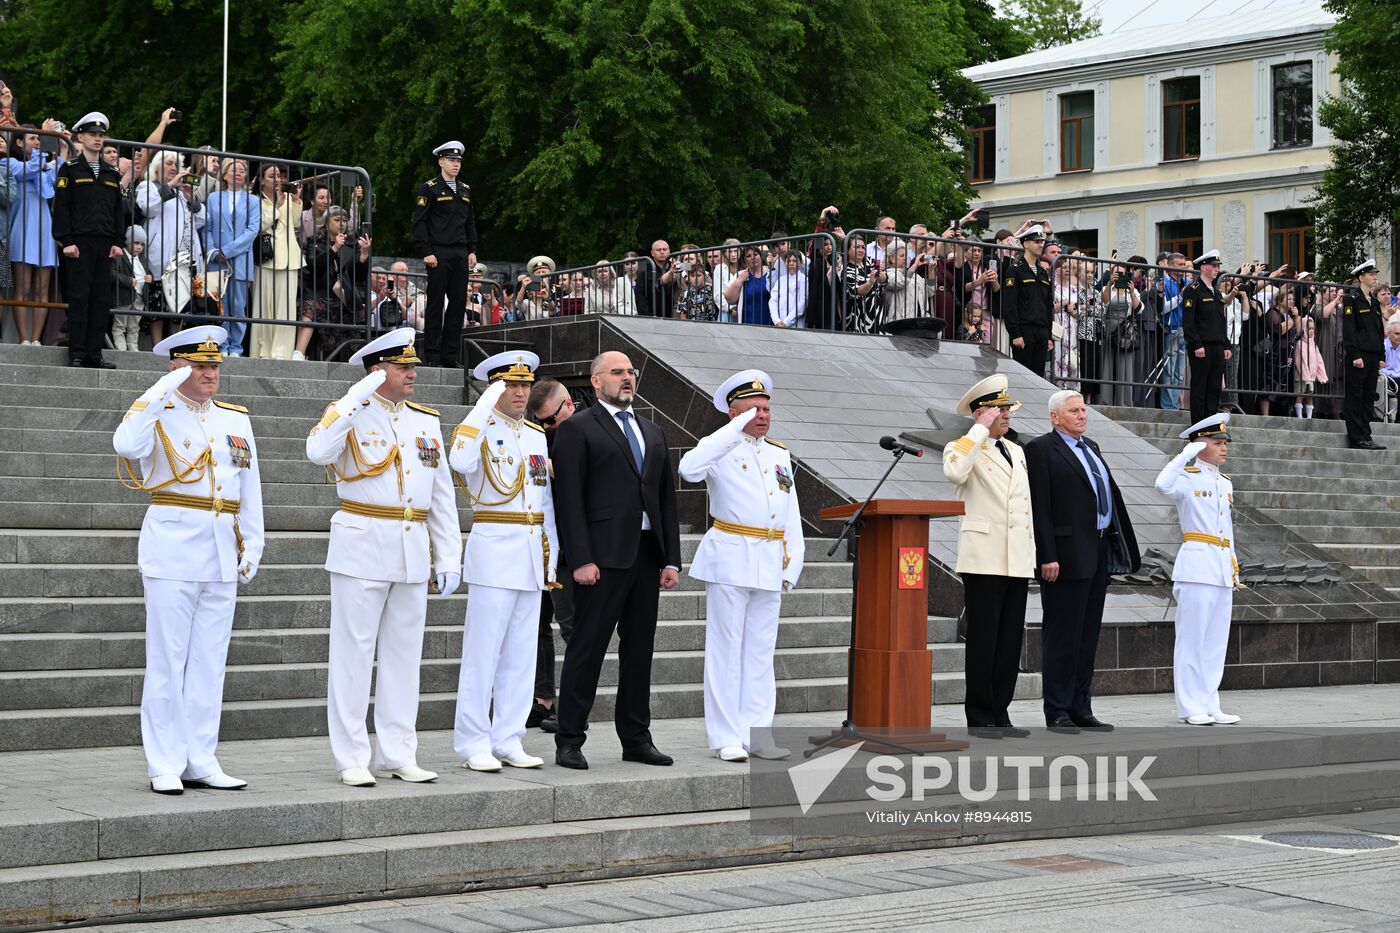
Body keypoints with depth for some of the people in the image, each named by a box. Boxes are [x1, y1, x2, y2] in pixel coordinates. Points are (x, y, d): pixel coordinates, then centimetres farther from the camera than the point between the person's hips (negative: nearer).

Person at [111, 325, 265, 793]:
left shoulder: (236, 419, 14)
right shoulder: (158, 413, -1)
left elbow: (250, 488, 16)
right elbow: (126, 444, -24)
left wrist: (252, 545, 10)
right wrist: (163, 390, -21)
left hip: (222, 554, 5)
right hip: (172, 548, -5)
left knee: (209, 662, 8)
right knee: (167, 661, -2)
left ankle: (201, 762, 14)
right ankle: (164, 766, 3)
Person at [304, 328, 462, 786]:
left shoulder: (426, 421, 12)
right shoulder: (349, 414, -3)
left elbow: (442, 496, 15)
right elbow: (318, 452, -26)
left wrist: (448, 557, 9)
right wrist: (359, 397, -23)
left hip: (413, 554, 5)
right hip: (362, 548, -5)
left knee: (404, 654, 9)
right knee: (354, 654, -1)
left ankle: (398, 754, 16)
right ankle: (352, 758, 5)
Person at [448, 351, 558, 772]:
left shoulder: (538, 436, 15)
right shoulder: (481, 429, -3)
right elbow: (460, 461, -27)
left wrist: (552, 558, 15)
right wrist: (487, 404, -22)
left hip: (532, 554, 7)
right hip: (493, 550, -6)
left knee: (522, 653, 8)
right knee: (483, 651, -4)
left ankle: (509, 741, 15)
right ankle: (474, 744, 2)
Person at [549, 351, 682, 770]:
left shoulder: (653, 433, 19)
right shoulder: (577, 429, -1)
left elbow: (667, 498, 18)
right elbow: (569, 499, -8)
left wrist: (671, 559, 10)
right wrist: (580, 559, -16)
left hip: (646, 556, 6)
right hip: (603, 557, -6)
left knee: (639, 649, 10)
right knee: (587, 648, -4)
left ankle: (636, 738, 17)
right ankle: (569, 741, 1)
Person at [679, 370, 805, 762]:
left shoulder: (780, 455, 16)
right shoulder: (721, 448, -2)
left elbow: (791, 517, 17)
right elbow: (690, 469, -26)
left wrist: (790, 565, 8)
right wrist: (737, 428, -23)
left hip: (769, 564, 6)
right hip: (729, 559, -6)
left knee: (761, 651, 8)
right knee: (726, 649, -2)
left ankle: (757, 734, 13)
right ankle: (727, 738, 1)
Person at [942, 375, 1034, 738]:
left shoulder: (1017, 452, 20)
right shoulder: (963, 448, -2)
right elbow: (955, 472, -27)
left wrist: (1031, 551, 17)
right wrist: (980, 430, -18)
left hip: (1017, 559, 7)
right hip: (983, 558, -7)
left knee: (1011, 640, 7)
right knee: (983, 639, -3)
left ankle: (1000, 715, 13)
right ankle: (979, 717, 3)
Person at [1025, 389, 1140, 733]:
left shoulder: (1091, 448, 19)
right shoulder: (1041, 449, -7)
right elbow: (1040, 507, -13)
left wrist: (1113, 549, 14)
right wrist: (1048, 557, -20)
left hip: (1098, 554, 8)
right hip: (1066, 556, -8)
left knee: (1087, 636, 11)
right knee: (1062, 636, -4)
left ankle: (1081, 708, 17)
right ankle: (1057, 712, 0)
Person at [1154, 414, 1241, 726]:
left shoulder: (1225, 483, 17)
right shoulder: (1188, 478, -6)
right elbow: (1163, 484, -29)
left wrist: (1234, 566, 20)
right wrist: (1188, 454, -23)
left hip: (1223, 569, 8)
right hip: (1197, 566, -8)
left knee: (1216, 641, 9)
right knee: (1192, 639, -4)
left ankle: (1209, 706, 13)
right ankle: (1191, 707, 0)